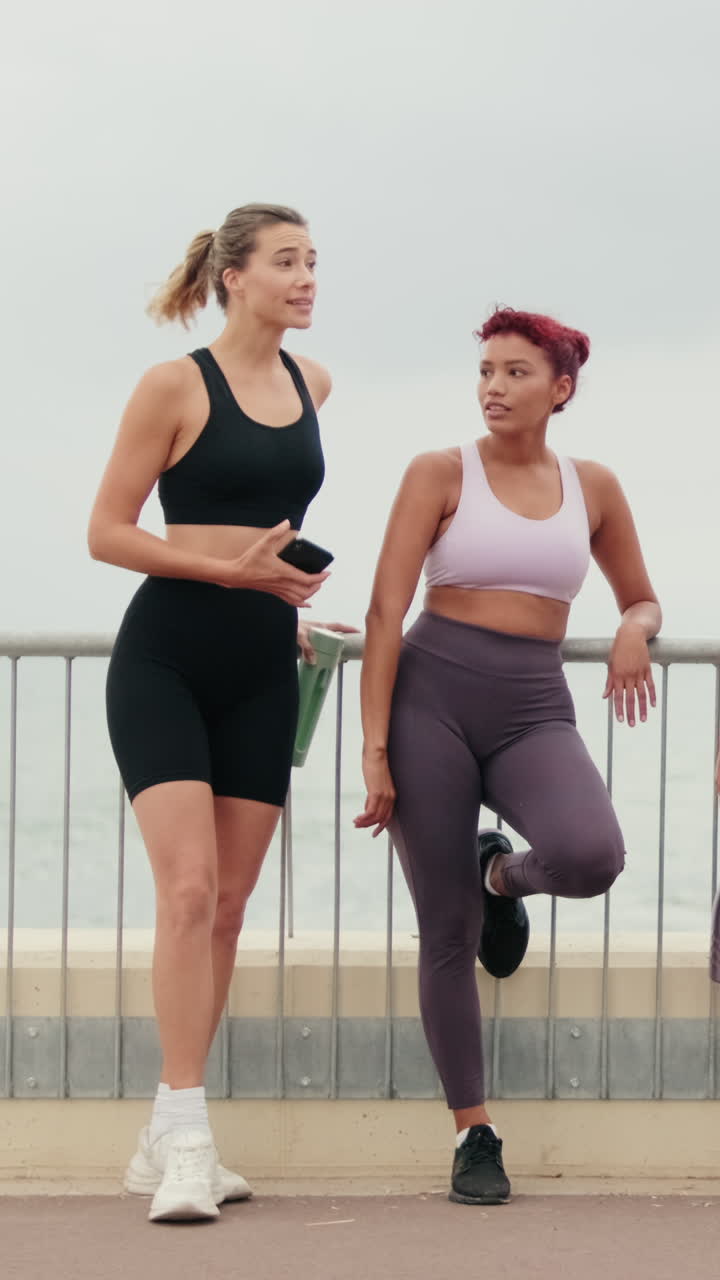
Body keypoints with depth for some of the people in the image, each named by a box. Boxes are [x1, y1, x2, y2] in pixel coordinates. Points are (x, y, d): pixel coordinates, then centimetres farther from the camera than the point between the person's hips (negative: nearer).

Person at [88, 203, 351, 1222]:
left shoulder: (312, 383, 10)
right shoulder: (174, 387, -7)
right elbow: (106, 533, -7)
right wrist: (231, 570, -16)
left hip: (262, 672, 6)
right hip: (165, 660, -6)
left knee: (229, 902, 3)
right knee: (189, 887, -17)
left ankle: (164, 1142, 11)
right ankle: (186, 1143, -15)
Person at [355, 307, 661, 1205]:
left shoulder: (592, 487, 11)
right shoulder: (440, 474, 1)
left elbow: (642, 598, 24)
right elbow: (386, 612, -3)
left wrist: (634, 631, -2)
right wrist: (374, 749, -10)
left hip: (535, 711, 2)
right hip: (433, 698, -2)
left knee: (590, 856, -28)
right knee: (446, 932, -3)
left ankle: (505, 873, 9)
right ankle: (473, 1134, 10)